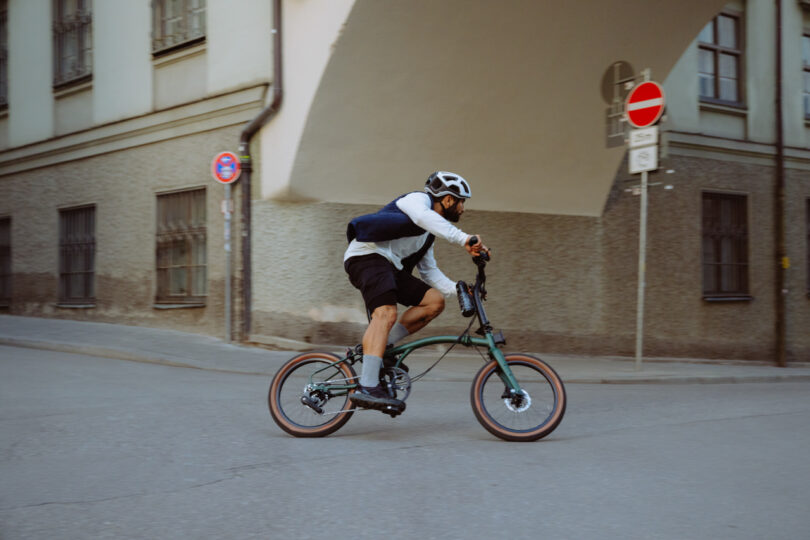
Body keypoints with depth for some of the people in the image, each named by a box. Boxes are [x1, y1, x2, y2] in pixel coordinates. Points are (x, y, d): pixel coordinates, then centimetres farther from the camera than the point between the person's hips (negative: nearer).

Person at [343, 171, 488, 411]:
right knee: (386, 313, -28)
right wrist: (463, 238, -37)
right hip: (367, 256, -9)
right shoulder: (418, 199, -1)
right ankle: (367, 388, -36)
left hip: (390, 267, 9)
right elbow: (423, 216, -26)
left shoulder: (428, 234, 26)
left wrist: (458, 289, 7)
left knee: (435, 301, -2)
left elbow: (430, 271, 23)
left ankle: (383, 347, -1)